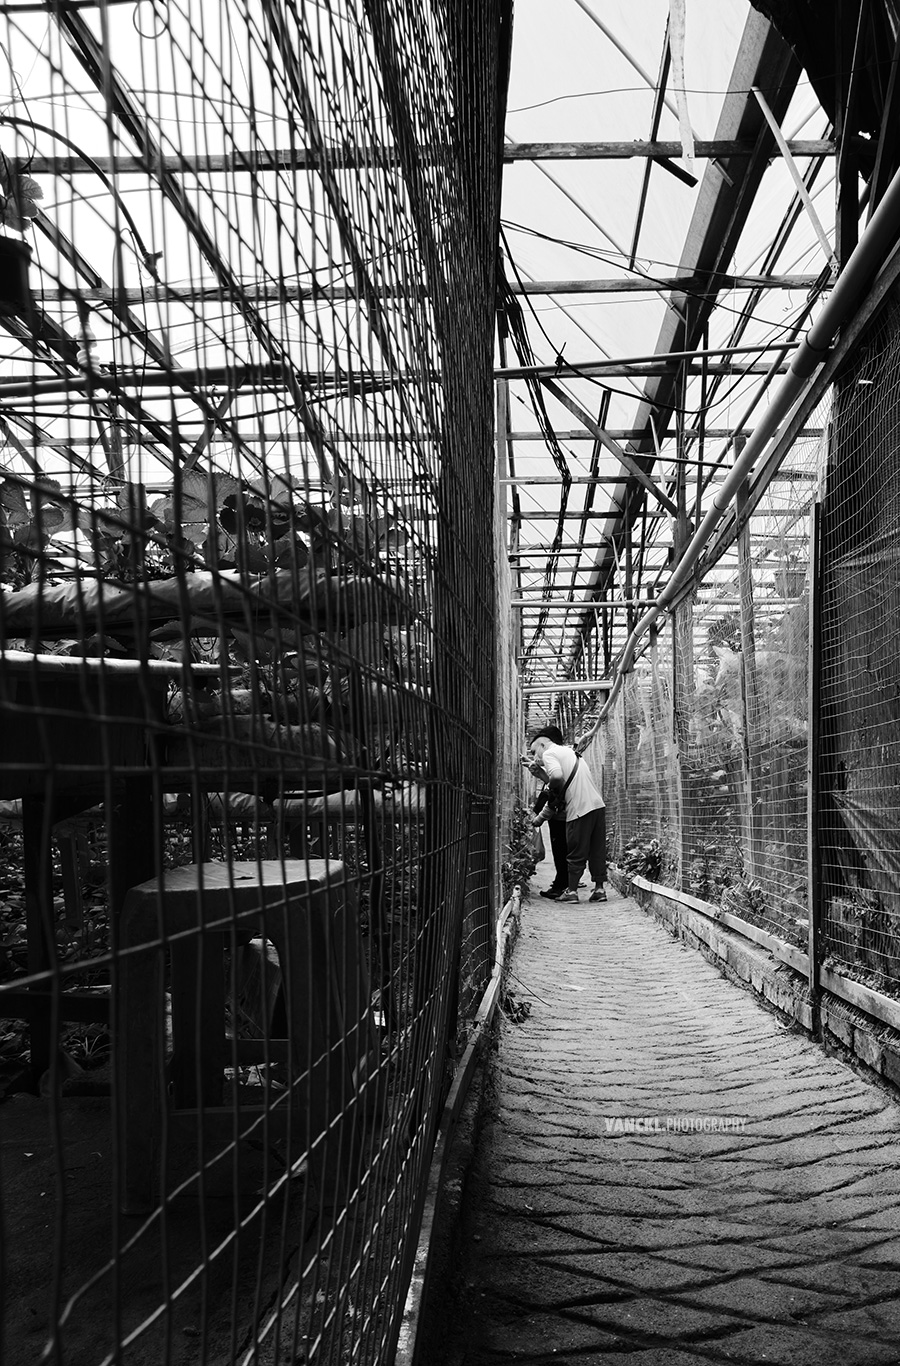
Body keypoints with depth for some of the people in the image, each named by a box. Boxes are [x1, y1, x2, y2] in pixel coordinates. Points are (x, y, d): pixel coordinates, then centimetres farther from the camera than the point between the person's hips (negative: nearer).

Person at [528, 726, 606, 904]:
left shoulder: (549, 754, -1)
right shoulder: (568, 751, 26)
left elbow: (557, 776, -25)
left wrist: (553, 789, -3)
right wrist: (540, 816, 28)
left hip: (580, 809, -8)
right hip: (598, 804, 8)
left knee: (576, 852, 3)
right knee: (597, 849, 13)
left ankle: (572, 890, 10)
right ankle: (599, 889, 15)